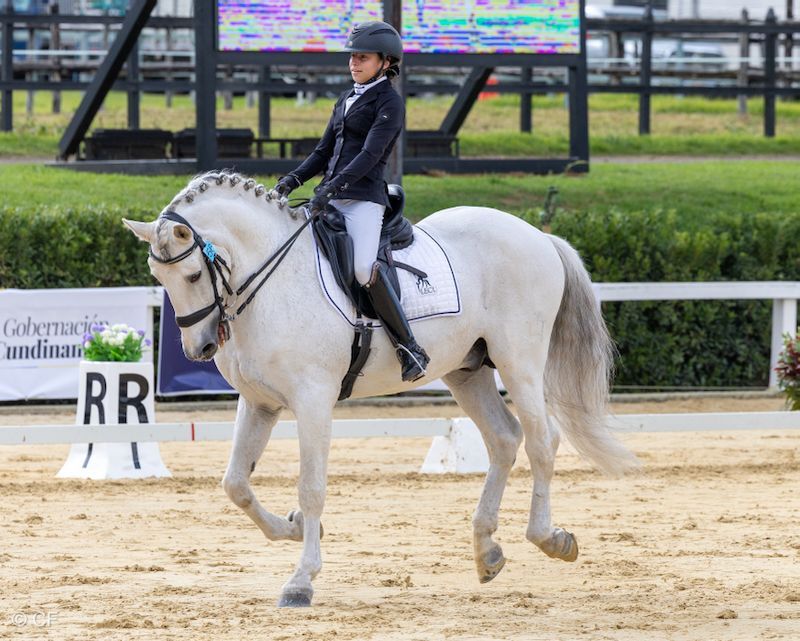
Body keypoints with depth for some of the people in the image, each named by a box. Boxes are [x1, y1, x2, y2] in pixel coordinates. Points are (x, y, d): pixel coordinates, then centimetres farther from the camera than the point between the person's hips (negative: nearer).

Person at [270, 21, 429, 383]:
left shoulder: (389, 103, -4)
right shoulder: (346, 100, 21)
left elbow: (371, 154, -16)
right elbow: (324, 152, 23)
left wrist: (334, 186, -26)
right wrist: (294, 179, 5)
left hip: (364, 199, -9)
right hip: (331, 199, 9)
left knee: (363, 268, -30)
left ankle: (410, 350, -25)